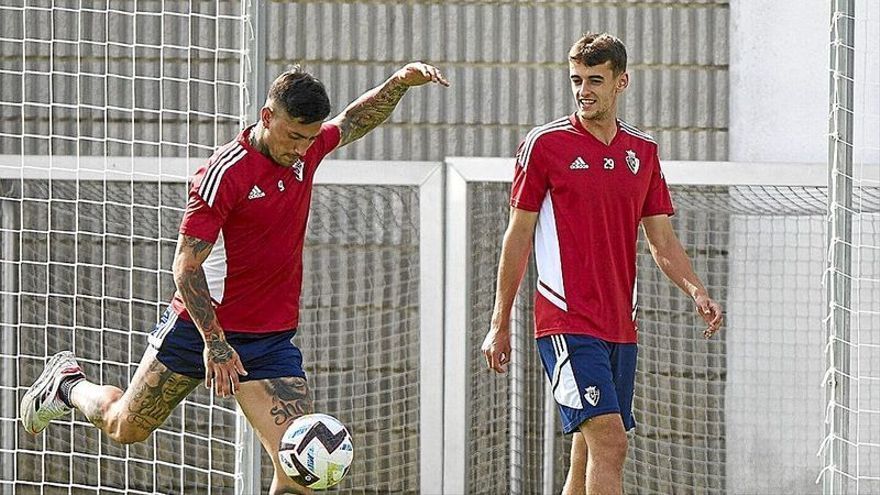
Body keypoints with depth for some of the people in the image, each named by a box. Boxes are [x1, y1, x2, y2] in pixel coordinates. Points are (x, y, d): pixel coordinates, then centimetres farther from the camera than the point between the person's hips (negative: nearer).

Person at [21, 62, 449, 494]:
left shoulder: (306, 150, -1)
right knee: (125, 427, 15)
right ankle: (67, 384, 46)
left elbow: (355, 121, 21)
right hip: (200, 327, -4)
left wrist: (401, 82, 5)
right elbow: (186, 265, -20)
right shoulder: (225, 173, -21)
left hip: (273, 338, 4)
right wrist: (214, 342, -24)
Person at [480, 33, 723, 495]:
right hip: (566, 322, -6)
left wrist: (696, 292, -3)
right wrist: (500, 325, 0)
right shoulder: (544, 144, -2)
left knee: (588, 456, 8)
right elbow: (518, 237, 1)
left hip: (621, 327, 6)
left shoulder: (643, 150, 12)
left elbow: (661, 240, 15)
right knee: (609, 441, -18)